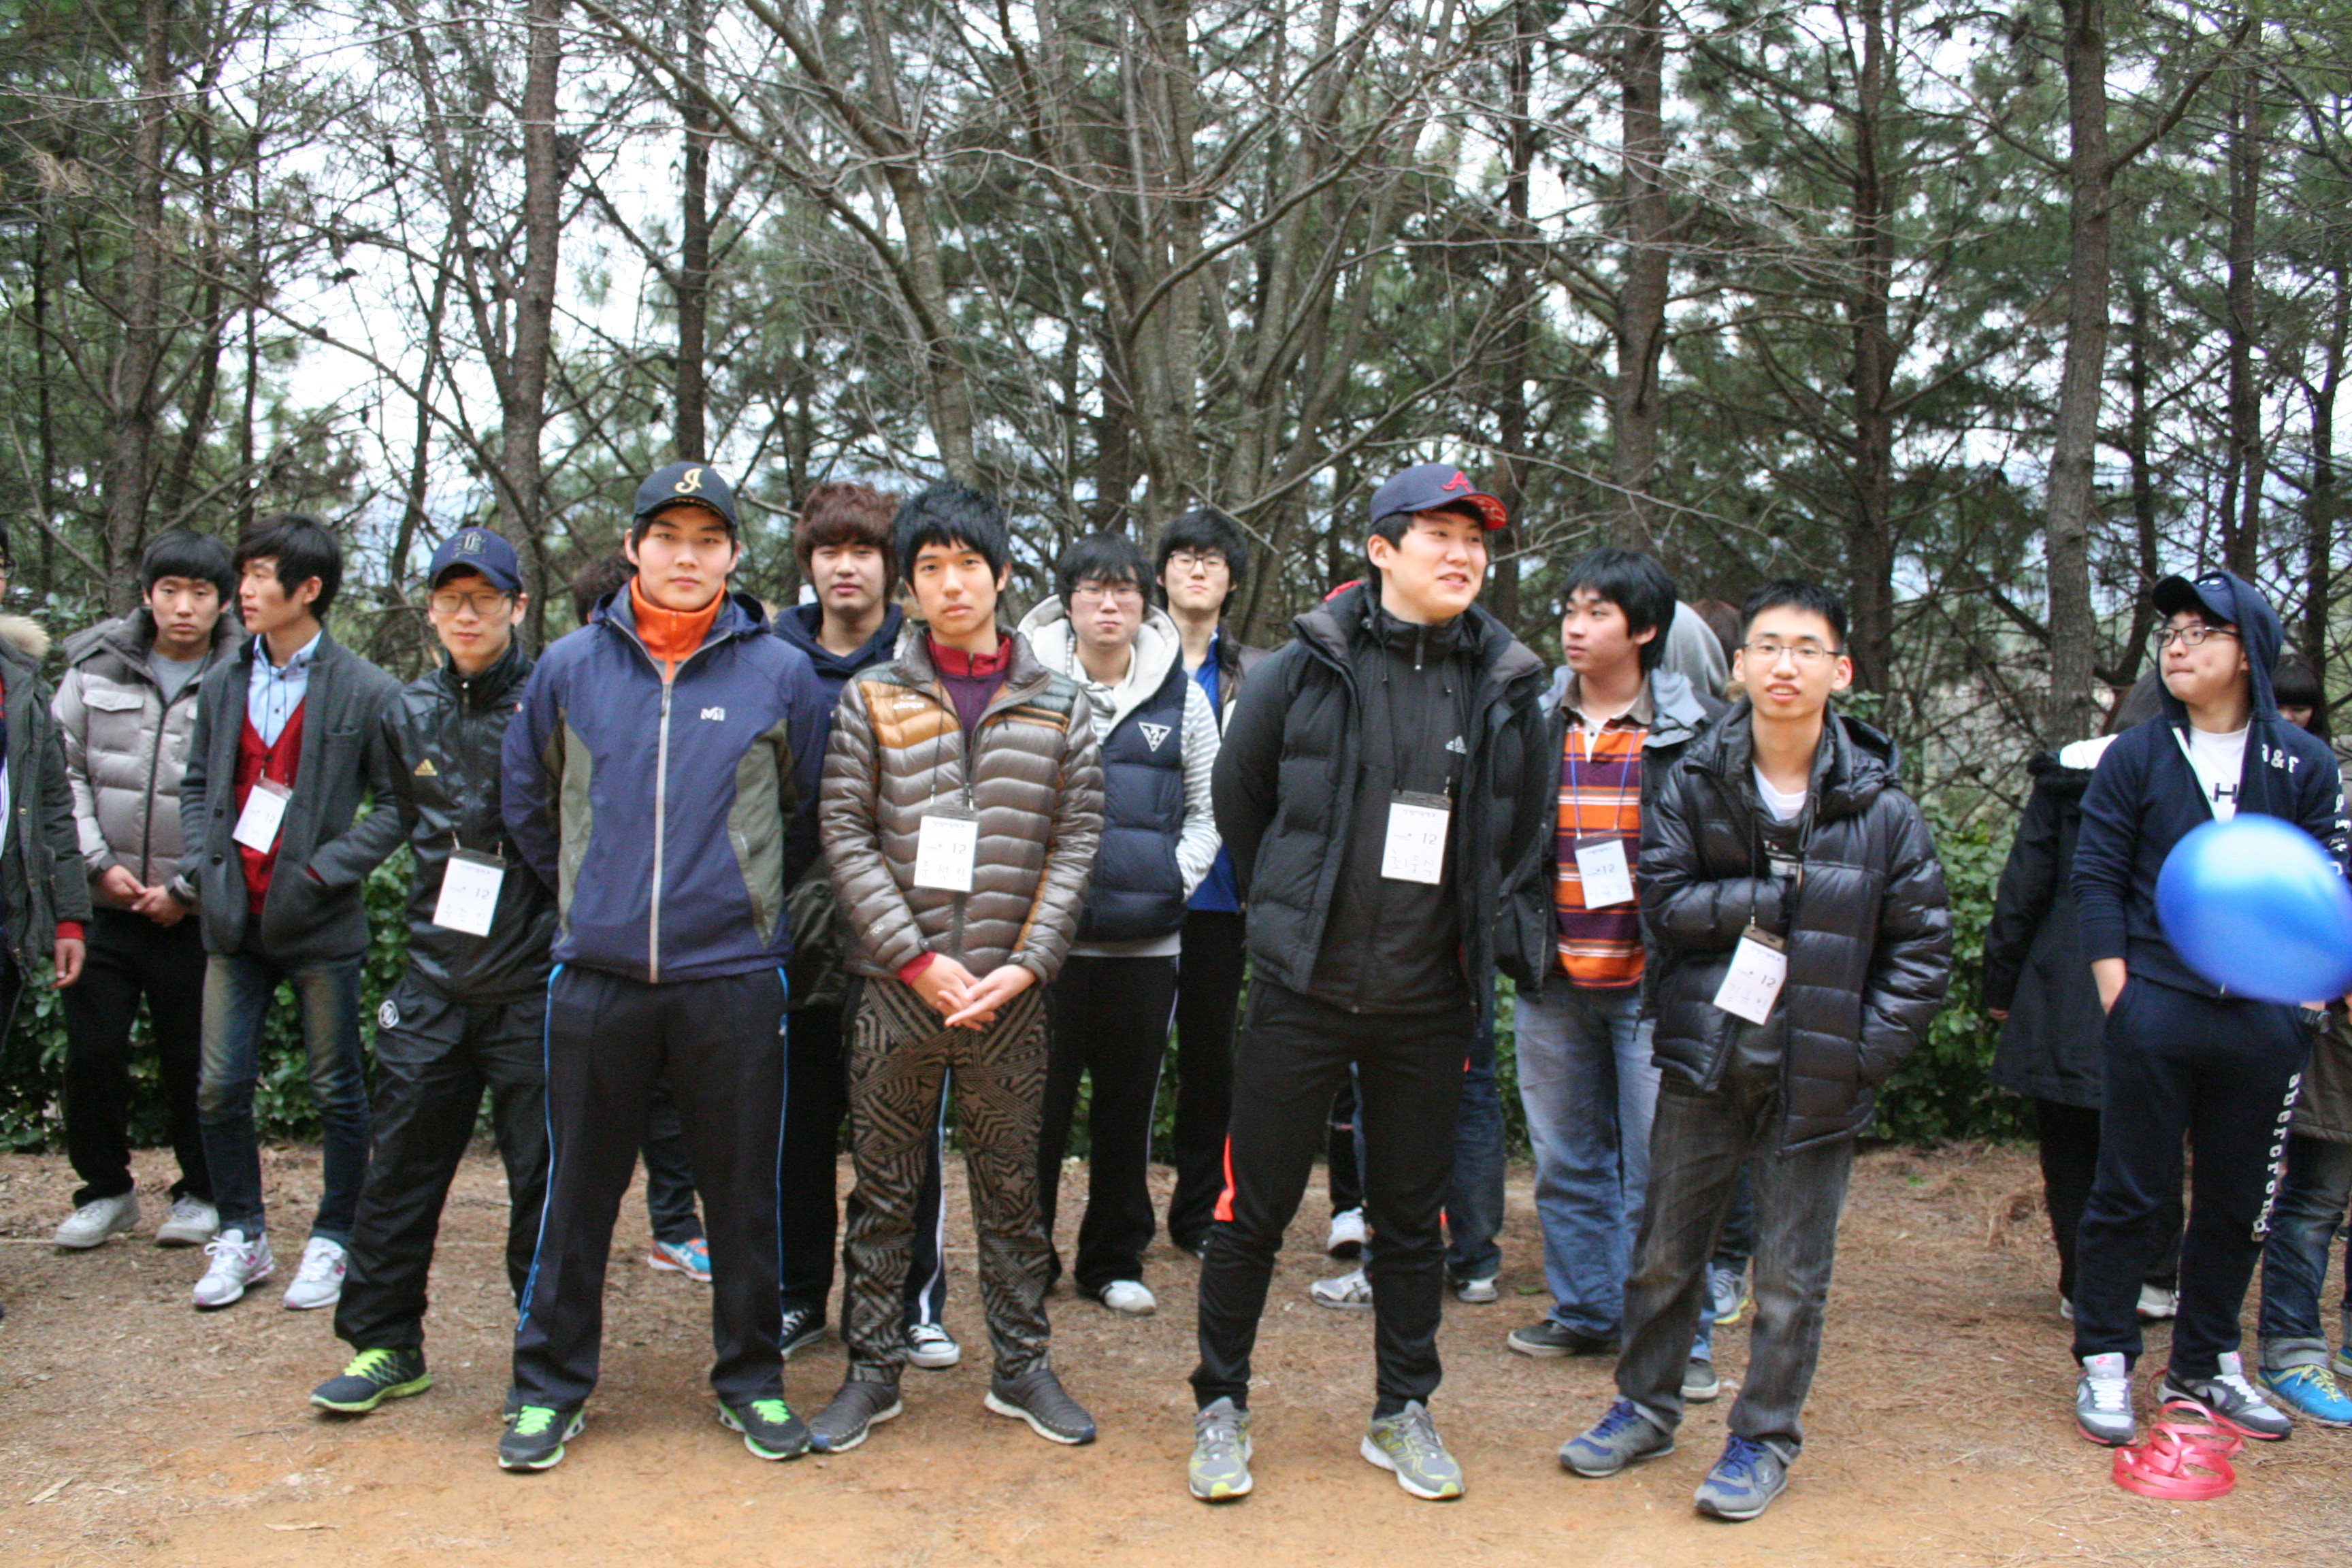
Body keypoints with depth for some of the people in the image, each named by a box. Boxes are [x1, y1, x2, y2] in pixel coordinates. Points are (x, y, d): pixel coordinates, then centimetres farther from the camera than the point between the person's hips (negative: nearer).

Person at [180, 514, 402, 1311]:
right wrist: (198, 865, 1)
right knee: (220, 1089, 6)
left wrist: (326, 869, -16)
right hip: (234, 921, 5)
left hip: (319, 925, -4)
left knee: (336, 1093, 6)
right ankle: (241, 1238, 23)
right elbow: (198, 783, 16)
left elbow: (398, 803, -7)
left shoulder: (366, 692, -9)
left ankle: (333, 1239, 21)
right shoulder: (225, 682, 7)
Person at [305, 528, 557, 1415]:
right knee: (402, 1163, 9)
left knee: (543, 1173, 1)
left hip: (532, 982, -5)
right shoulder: (410, 715, 11)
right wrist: (440, 912, 14)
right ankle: (384, 1343, 23)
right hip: (435, 979, 5)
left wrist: (552, 928, -6)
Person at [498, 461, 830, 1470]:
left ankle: (752, 1380, 24)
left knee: (744, 1190, 8)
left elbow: (811, 814, 11)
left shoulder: (781, 673, 0)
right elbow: (527, 802, 16)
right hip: (597, 972, 1)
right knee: (580, 1189, 10)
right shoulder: (569, 669, 4)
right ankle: (550, 1385, 24)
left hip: (735, 976, -1)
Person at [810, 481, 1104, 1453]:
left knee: (1012, 1187, 10)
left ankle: (1022, 1366, 24)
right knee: (884, 1189, 8)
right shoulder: (872, 698, 4)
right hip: (894, 984, 0)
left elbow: (1076, 844, 3)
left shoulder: (1058, 706, 6)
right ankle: (873, 1370, 21)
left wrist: (1026, 964, -8)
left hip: (1009, 992, 1)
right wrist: (917, 957, -11)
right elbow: (845, 835, -2)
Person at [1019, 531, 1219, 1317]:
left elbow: (1208, 808, 12)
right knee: (1039, 1102, 2)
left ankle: (1114, 1264, 23)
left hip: (1147, 940, 3)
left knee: (1129, 1105, 10)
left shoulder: (1181, 696, 9)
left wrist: (1174, 882, -1)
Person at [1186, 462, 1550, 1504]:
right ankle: (1220, 1407, 21)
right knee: (1254, 1210, 4)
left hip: (1429, 1004, 3)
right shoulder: (1306, 669, -4)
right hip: (1302, 991, -2)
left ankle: (1402, 1415, 29)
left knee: (1412, 1220, 13)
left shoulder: (1509, 688, 3)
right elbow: (1237, 796, 9)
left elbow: (1519, 833, 17)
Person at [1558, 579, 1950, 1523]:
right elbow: (1666, 897, -9)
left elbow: (1921, 947, -1)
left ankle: (1766, 1438, 26)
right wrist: (1779, 897, -15)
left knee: (1790, 1277, 8)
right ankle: (1646, 1408, 33)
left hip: (1817, 1079, -1)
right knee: (1666, 1251, 14)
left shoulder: (1879, 806, -5)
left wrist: (1867, 1051, -8)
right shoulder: (1694, 784, -3)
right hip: (1705, 1059, 1)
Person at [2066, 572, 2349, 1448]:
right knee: (2129, 1194, 3)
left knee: (2238, 1201, 12)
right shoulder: (2135, 757, 3)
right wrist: (2117, 990, -6)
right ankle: (2105, 1363, 13)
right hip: (2157, 1010, -2)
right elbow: (2096, 875, 2)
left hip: (2266, 1018, 2)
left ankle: (2205, 1362, 26)